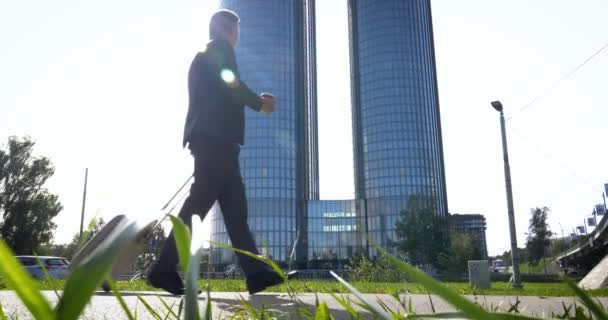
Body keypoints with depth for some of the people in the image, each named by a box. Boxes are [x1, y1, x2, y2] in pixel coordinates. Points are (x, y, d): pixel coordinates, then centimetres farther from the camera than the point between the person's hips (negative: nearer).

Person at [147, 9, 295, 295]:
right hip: (215, 138, -10)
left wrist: (255, 101, 25)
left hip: (212, 138, 10)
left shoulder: (205, 55, 29)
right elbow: (233, 87, -11)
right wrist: (260, 103, 4)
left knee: (235, 208, 1)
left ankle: (256, 272, -1)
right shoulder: (220, 48, 2)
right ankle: (165, 269, -9)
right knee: (199, 203, -12)